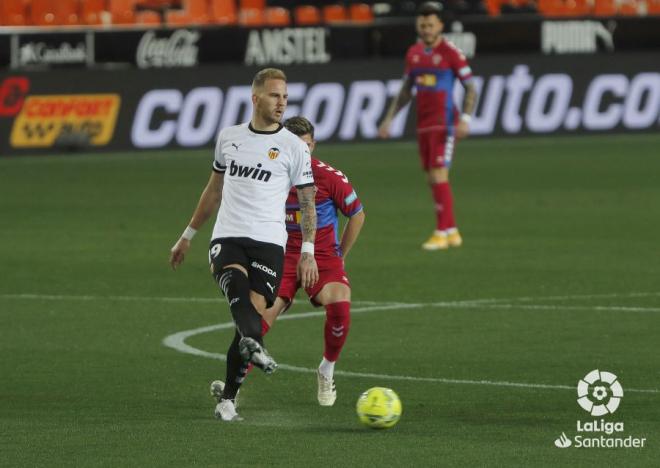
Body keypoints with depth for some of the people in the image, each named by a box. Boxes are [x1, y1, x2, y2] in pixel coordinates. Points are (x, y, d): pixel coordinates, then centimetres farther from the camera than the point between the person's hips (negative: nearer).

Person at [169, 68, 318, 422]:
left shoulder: (294, 147, 6)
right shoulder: (229, 137, 14)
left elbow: (307, 203, 8)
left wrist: (308, 252, -2)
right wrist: (188, 235, 29)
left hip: (269, 243, -1)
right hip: (226, 237, 1)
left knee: (254, 311, -14)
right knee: (236, 282, -32)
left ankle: (227, 400, -3)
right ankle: (253, 344, -59)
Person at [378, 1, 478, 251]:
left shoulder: (451, 52, -8)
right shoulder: (413, 53, 11)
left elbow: (471, 89, -7)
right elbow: (405, 92, 19)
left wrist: (465, 119, -19)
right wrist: (389, 118, 12)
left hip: (444, 124, -6)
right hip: (423, 125, 6)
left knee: (439, 176, -12)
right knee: (433, 180, 7)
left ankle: (442, 233, -7)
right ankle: (452, 231, 15)